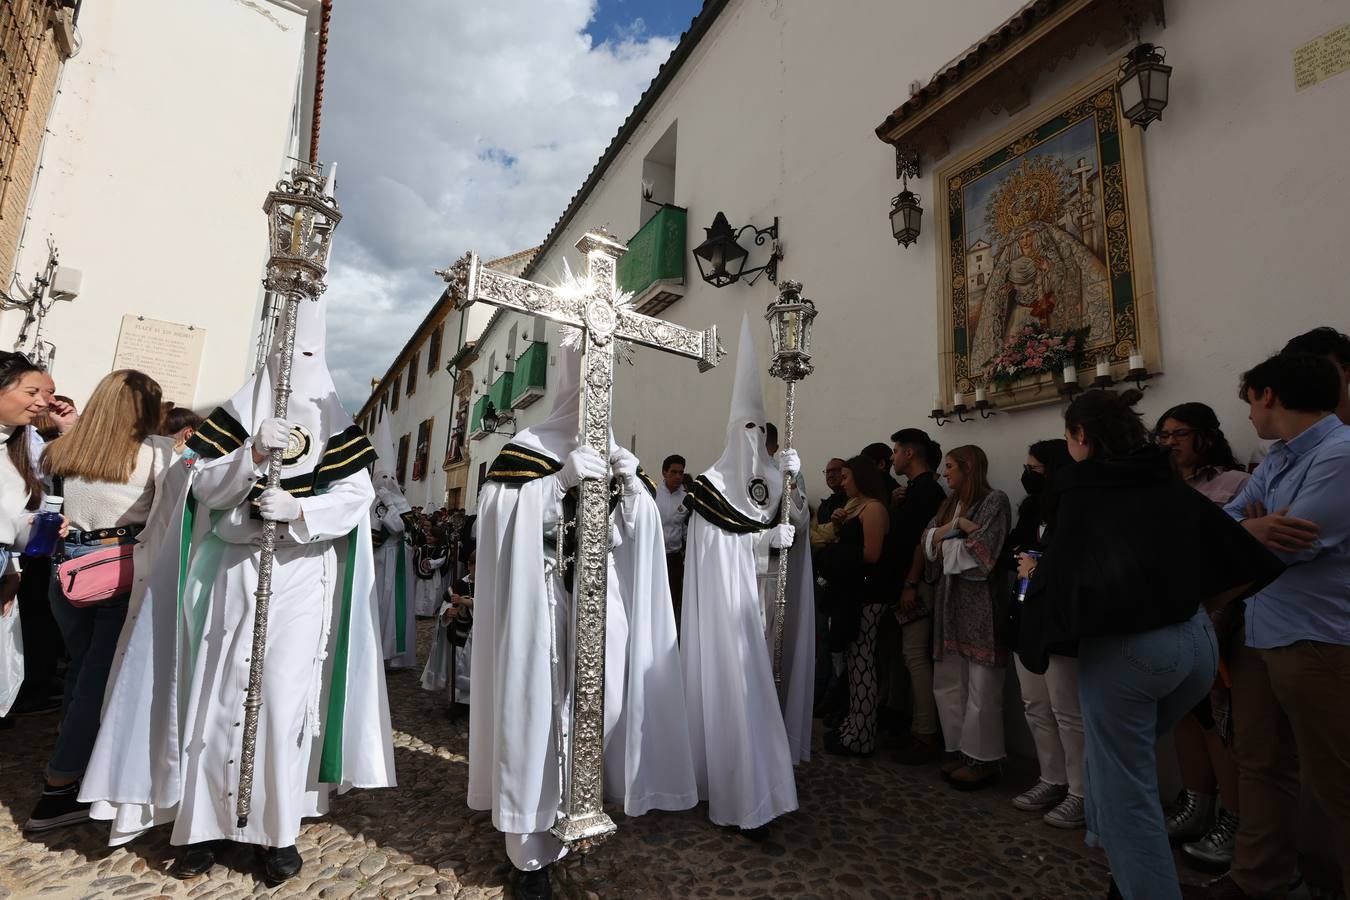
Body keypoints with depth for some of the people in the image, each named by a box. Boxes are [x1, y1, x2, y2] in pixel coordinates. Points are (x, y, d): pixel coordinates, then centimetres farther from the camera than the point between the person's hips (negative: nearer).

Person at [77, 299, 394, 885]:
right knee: (218, 694, 5)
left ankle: (277, 831, 10)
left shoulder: (335, 425, 3)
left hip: (300, 580, -1)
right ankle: (206, 823, 20)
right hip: (232, 576, 2)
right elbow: (204, 485, -1)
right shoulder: (239, 413, 7)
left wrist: (299, 511, -22)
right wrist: (254, 452, -18)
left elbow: (355, 497, -5)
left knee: (285, 697, -3)